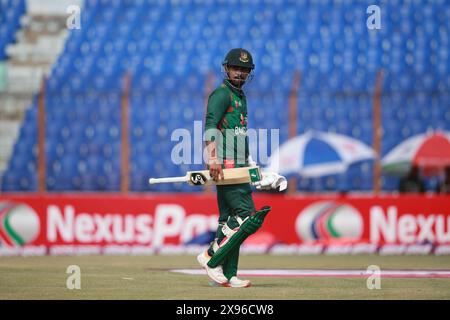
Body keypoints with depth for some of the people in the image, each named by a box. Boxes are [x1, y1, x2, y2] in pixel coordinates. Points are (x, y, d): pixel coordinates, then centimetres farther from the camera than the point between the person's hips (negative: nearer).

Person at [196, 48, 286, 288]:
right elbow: (210, 125, -21)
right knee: (247, 216, -16)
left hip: (237, 166, 10)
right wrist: (213, 157, -35)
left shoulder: (240, 96, 24)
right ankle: (211, 257, -13)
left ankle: (228, 276, 5)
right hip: (225, 165, -10)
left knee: (230, 221, 6)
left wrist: (252, 166, 27)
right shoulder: (222, 94, -6)